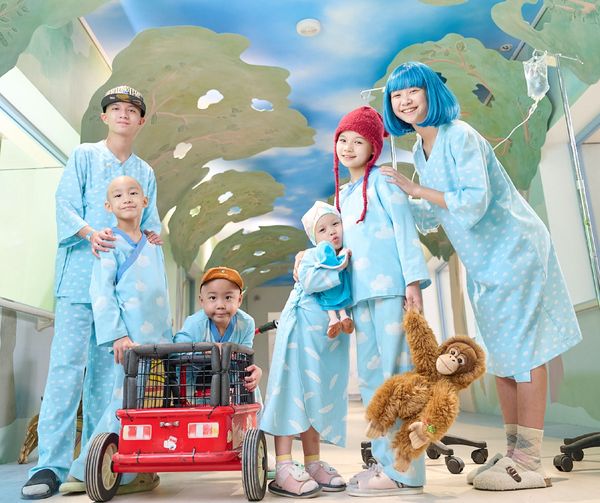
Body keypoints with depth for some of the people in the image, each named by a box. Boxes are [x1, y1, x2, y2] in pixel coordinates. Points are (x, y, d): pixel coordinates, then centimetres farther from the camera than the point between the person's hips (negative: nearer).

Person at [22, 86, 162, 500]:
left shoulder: (145, 173, 20)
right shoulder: (84, 156, 10)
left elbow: (150, 221, 16)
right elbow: (65, 204, -1)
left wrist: (152, 235, -8)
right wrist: (89, 232, -20)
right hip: (80, 275, -3)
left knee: (107, 369, 5)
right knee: (68, 364, -9)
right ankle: (51, 465, -5)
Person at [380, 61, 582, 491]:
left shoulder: (460, 136, -15)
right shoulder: (420, 151, 10)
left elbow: (475, 200, -24)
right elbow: (434, 214, 17)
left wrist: (415, 188, -19)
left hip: (513, 252, -9)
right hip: (483, 263, 9)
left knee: (523, 352, -6)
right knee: (500, 357, 11)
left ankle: (530, 463, 2)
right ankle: (514, 451, 22)